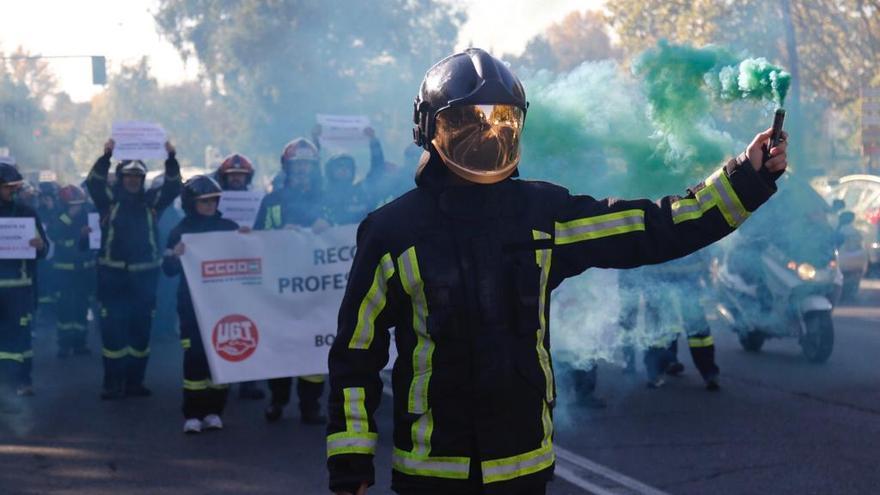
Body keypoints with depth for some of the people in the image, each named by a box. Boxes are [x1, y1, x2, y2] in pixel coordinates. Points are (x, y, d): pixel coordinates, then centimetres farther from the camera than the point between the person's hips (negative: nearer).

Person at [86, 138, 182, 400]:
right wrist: (106, 156, -28)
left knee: (141, 329, 6)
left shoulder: (151, 201, 8)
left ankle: (135, 381, 15)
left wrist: (171, 159, -19)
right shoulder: (109, 200, 3)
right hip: (113, 275, -2)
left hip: (144, 275, 2)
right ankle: (113, 383, 2)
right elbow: (93, 183, -13)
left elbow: (173, 187, -3)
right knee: (113, 329, -3)